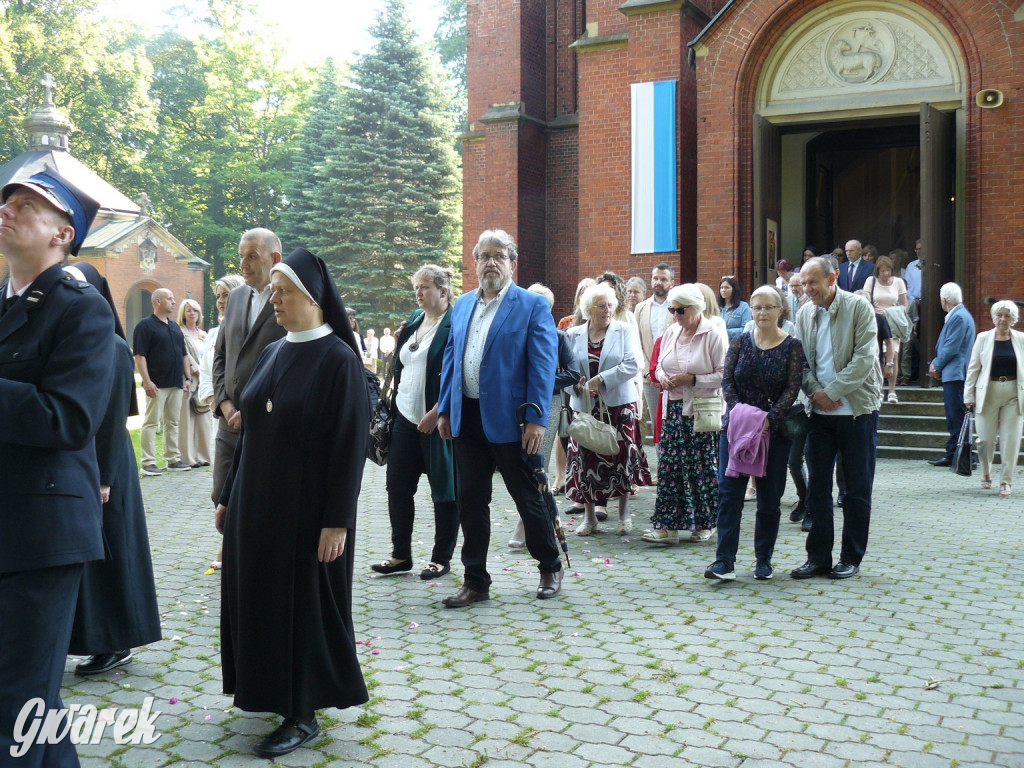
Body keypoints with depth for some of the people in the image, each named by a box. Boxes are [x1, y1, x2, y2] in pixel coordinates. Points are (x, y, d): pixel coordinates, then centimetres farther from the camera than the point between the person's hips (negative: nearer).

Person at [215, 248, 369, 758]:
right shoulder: (272, 354, 8)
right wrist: (229, 497, 14)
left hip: (307, 509, -7)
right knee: (257, 597, 14)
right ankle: (275, 691, 32)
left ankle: (304, 714, 15)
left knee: (304, 603, 2)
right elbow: (251, 432, 14)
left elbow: (350, 446, -16)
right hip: (256, 505, 7)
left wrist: (337, 521, -18)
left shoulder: (339, 359, -13)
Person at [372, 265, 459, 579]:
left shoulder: (454, 324, -11)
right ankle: (401, 554, 21)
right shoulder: (413, 321, 14)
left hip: (438, 421, -8)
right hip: (406, 418, 8)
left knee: (443, 489, 4)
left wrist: (437, 412, -21)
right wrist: (393, 403, 11)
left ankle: (441, 558, 15)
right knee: (397, 486, 9)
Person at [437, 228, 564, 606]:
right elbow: (450, 359, 16)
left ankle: (550, 568, 28)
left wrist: (536, 419, -16)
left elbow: (543, 365, -9)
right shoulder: (462, 305, 13)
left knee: (529, 498, 8)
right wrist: (444, 409, 9)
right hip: (467, 418, 5)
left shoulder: (533, 306, -4)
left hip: (509, 420, -5)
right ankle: (475, 581, 20)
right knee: (470, 501, 9)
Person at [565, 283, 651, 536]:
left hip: (618, 404, -1)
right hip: (585, 406, 2)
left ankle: (624, 514, 17)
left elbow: (630, 366, -9)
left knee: (621, 456, 1)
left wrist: (601, 379, -16)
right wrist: (577, 384, -12)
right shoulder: (574, 335, 6)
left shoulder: (623, 331, 0)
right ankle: (589, 517, 15)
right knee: (585, 457, 2)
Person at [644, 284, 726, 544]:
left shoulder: (712, 335, -8)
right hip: (674, 408, 5)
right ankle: (667, 527, 4)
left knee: (701, 467, 2)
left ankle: (704, 524, 18)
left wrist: (692, 380, -17)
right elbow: (660, 365, 21)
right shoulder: (670, 333, 10)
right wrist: (662, 377, -1)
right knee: (668, 465, 1)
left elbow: (723, 375, -11)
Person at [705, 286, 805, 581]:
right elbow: (727, 381, 1)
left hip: (774, 431, -1)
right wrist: (739, 413, -15)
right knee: (729, 492, -6)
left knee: (769, 498, 6)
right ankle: (725, 560, -5)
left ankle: (764, 559, 19)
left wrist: (769, 419, -19)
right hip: (735, 427, 1)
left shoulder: (792, 347, 0)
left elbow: (792, 389, -7)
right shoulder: (740, 342, 6)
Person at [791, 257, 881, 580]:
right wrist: (815, 391, -10)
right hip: (820, 411, 4)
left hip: (857, 410, -4)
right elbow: (800, 361, 8)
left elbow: (864, 358, -13)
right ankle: (818, 557, 15)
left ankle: (851, 558, 14)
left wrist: (832, 391, -16)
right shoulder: (804, 314, 7)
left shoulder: (859, 307, -6)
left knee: (857, 488, 4)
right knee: (817, 485, 6)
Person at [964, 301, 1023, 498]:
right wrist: (968, 395, 2)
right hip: (988, 393, 0)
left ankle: (1006, 481, 5)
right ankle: (986, 475, 27)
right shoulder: (983, 338, 4)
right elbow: (973, 368, 5)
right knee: (986, 438, 4)